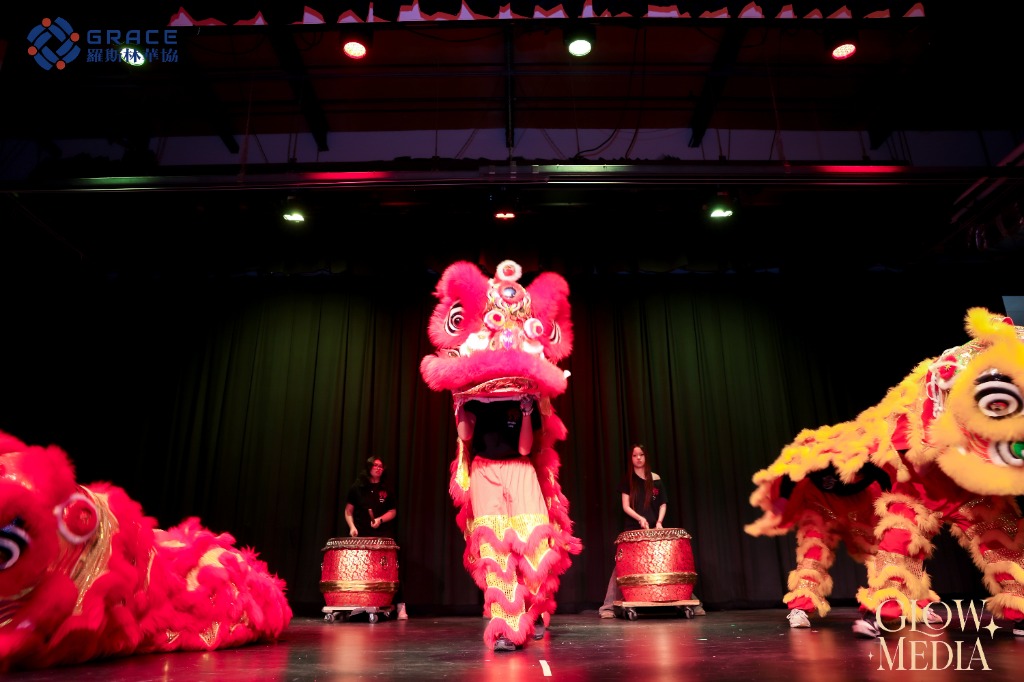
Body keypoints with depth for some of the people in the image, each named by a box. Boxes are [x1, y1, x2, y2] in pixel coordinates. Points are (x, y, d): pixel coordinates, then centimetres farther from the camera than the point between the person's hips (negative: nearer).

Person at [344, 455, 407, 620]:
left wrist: (380, 520, -11)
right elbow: (348, 511, 8)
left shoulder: (387, 489, 7)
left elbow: (393, 511, 7)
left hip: (384, 536, 0)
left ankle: (400, 606, -5)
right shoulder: (357, 487, 6)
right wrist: (352, 526, -8)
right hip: (362, 535, 1)